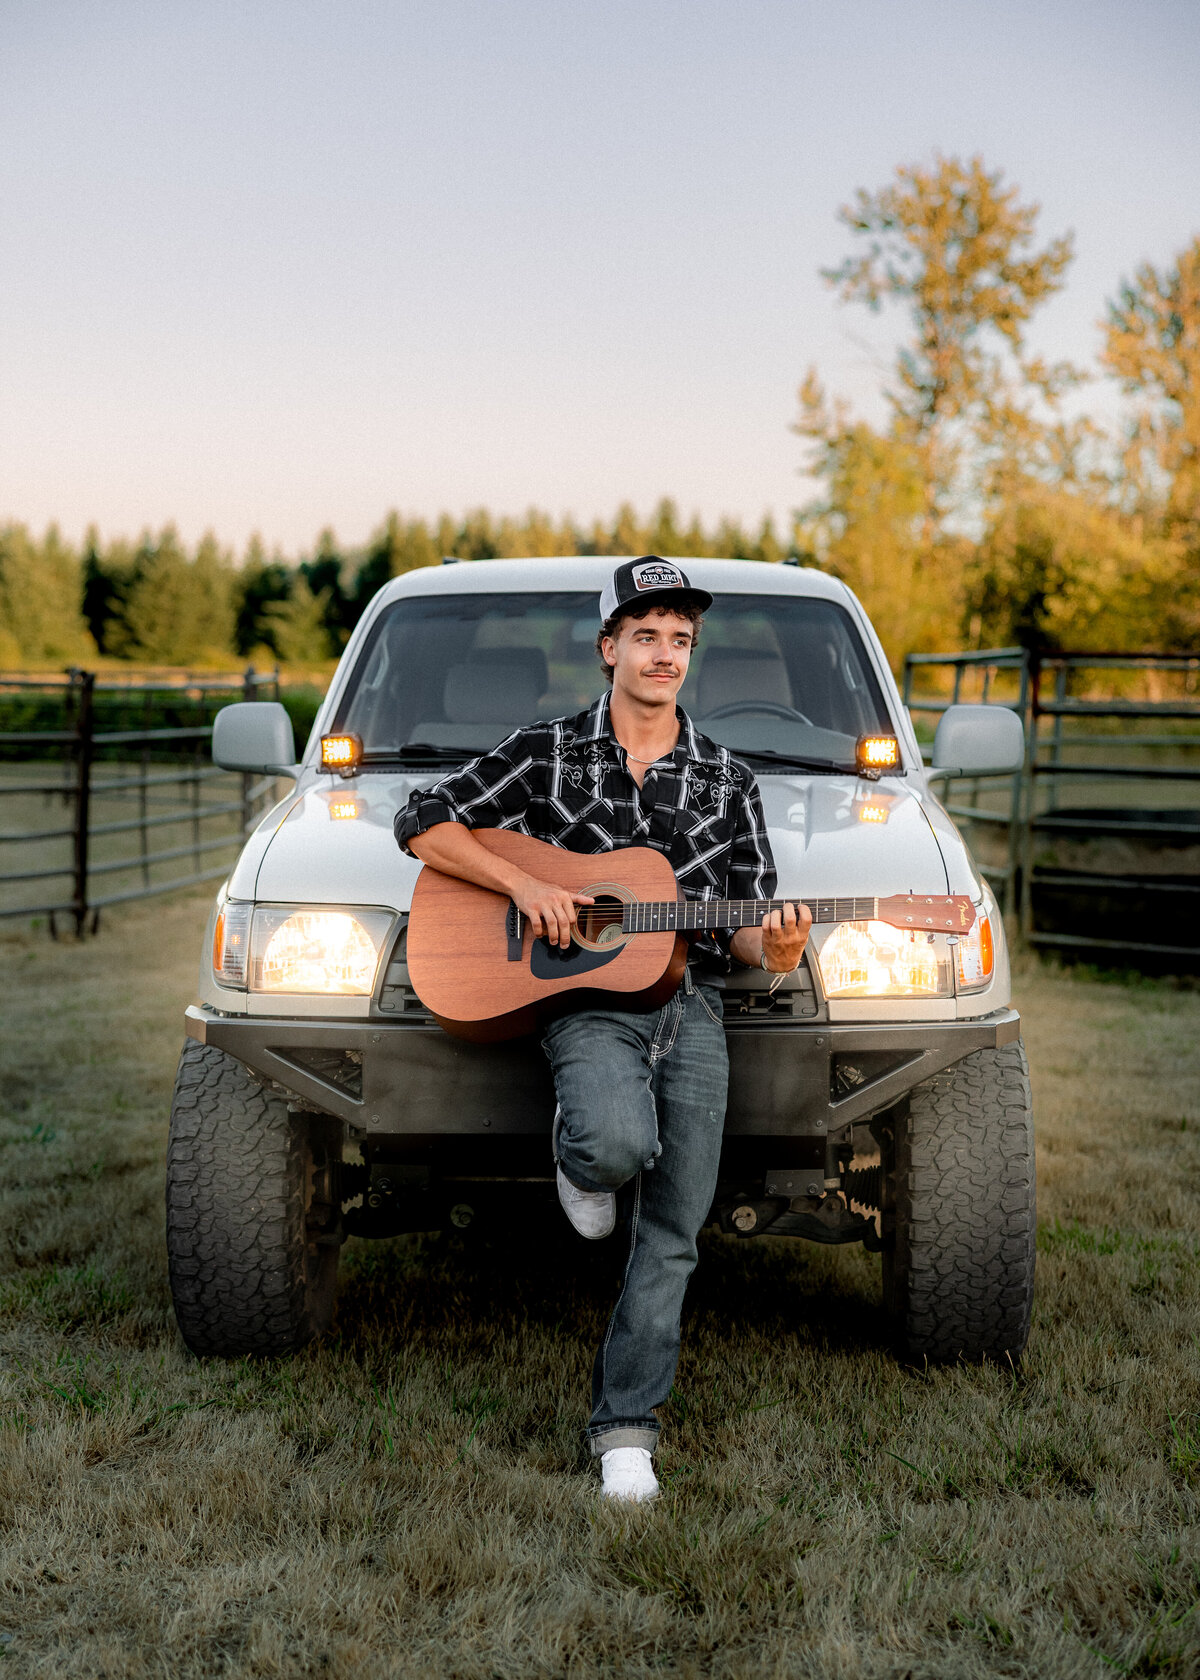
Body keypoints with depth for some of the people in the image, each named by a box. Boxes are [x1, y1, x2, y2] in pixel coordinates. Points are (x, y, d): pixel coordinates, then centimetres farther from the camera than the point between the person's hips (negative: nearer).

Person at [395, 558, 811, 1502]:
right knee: (620, 1146, -33)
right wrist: (521, 883, -8)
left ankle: (626, 1426, 10)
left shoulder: (726, 781, 13)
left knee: (674, 1230, -2)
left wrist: (774, 950, -15)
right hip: (587, 999, -3)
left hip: (693, 1009, 3)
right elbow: (424, 825, 5)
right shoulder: (547, 752, 7)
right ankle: (580, 1159, 5)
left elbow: (746, 927, 10)